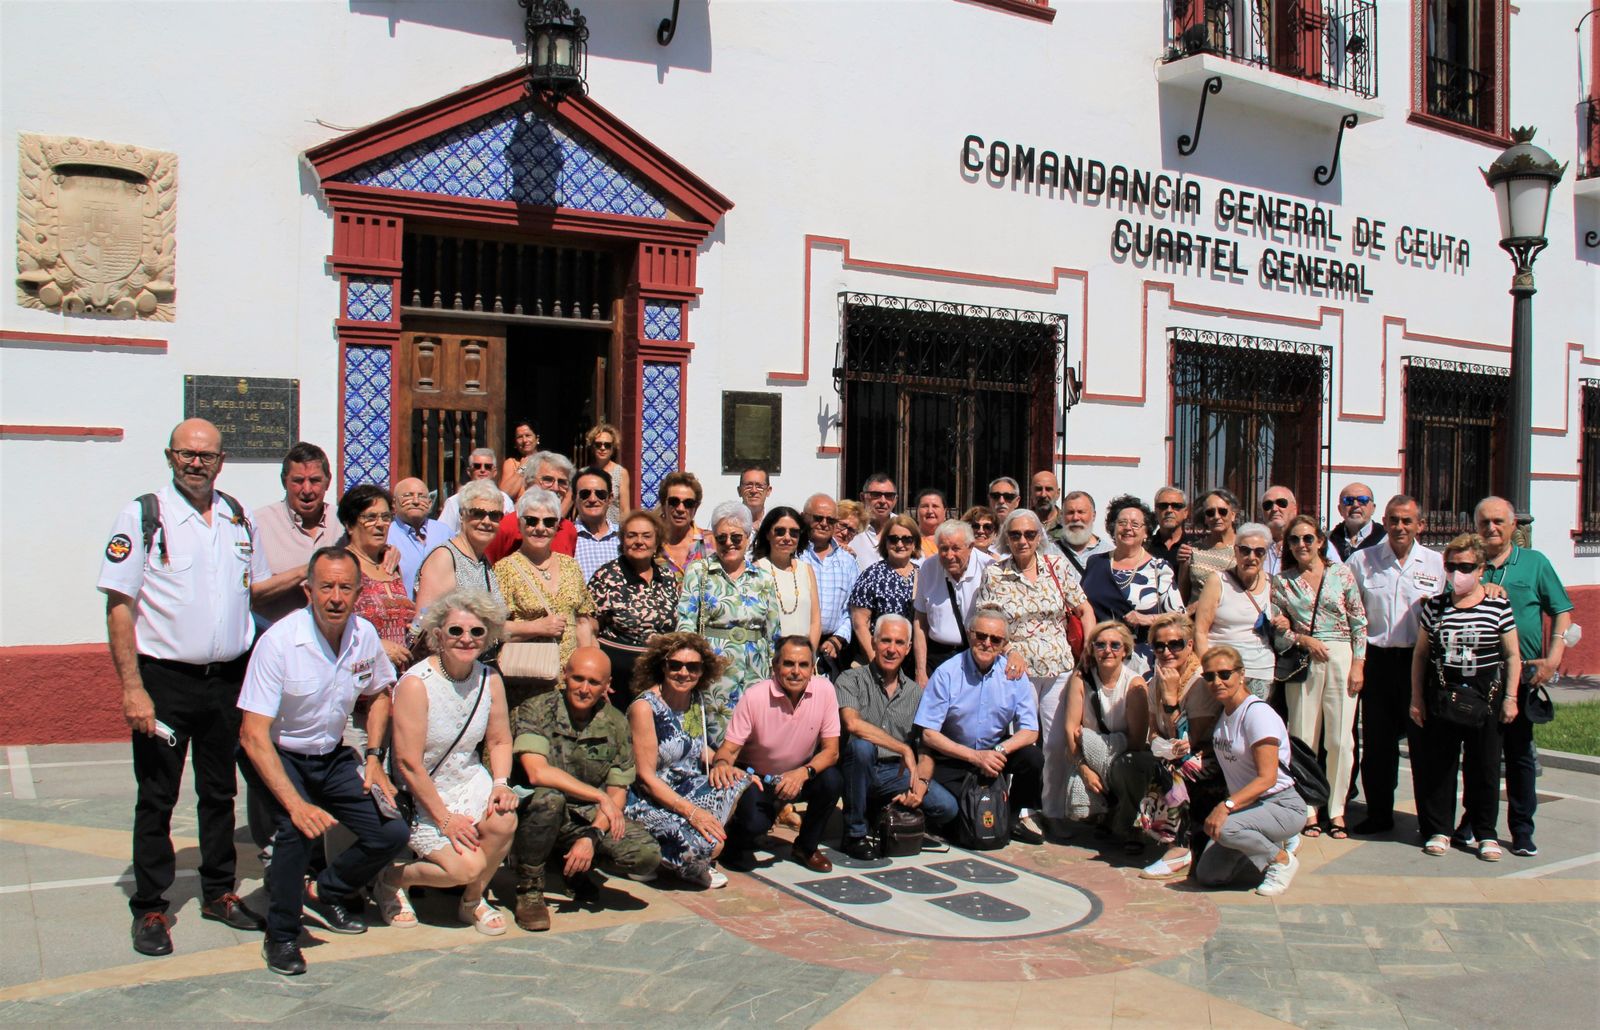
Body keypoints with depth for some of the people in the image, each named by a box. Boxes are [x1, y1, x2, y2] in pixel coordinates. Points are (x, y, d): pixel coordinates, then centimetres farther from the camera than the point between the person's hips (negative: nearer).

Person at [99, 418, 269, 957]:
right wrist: (132, 687, -15)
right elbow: (119, 605, -10)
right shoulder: (142, 515, -7)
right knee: (156, 797, 5)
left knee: (219, 791, 15)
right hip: (164, 677, -4)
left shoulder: (238, 518, 7)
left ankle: (219, 892, 28)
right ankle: (150, 908, 17)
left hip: (228, 677, 4)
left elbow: (257, 587, 19)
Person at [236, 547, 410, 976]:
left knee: (393, 832, -6)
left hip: (332, 755, 5)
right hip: (276, 754, -5)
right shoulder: (278, 641, -26)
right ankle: (281, 936, -6)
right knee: (298, 828, -31)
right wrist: (295, 803, -37)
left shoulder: (365, 635, -10)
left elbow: (379, 693, 12)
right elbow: (253, 735, -29)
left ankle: (324, 893, 21)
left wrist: (373, 759, 1)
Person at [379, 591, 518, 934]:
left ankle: (472, 901, 3)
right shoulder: (415, 684, -20)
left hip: (470, 781, 5)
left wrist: (500, 784, -11)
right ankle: (391, 880, 11)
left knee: (504, 819, -25)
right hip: (421, 796, -5)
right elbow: (408, 764, -20)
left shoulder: (490, 680, -3)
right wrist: (444, 818, -18)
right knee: (467, 866, -20)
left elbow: (500, 742, 8)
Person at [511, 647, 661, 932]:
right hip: (538, 813, -3)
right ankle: (529, 888, -11)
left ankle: (576, 869, 12)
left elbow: (618, 793, -2)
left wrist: (592, 837, -19)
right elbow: (537, 772, -28)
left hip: (590, 817, 3)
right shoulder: (536, 710, -13)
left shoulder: (616, 724, -2)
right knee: (548, 797, -38)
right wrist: (600, 796, -26)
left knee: (647, 856, -20)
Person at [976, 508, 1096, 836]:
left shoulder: (1056, 567, 5)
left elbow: (1084, 610, 10)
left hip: (1059, 667, 2)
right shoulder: (994, 574, 0)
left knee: (1058, 742, 3)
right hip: (1017, 669, -2)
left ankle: (1055, 812, 17)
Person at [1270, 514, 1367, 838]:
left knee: (1341, 739, 1)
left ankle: (1337, 809, 13)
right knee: (1303, 738, 2)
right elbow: (1277, 628, 7)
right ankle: (1308, 809, 12)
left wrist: (1358, 664, -3)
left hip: (1342, 658, -1)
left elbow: (1359, 623, 3)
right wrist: (1303, 639, -10)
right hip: (1302, 662, 1)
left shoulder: (1342, 574, 4)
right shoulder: (1282, 581, 6)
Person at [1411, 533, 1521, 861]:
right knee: (1437, 765, 5)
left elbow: (1512, 655, 3)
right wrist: (1416, 698, 4)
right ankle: (1438, 830, 17)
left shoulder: (1499, 606, -2)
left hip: (1486, 696, -2)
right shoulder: (1434, 607, 4)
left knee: (1484, 767, 5)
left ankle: (1486, 833, 18)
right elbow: (1420, 654, 8)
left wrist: (1510, 697, -2)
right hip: (1441, 695, 2)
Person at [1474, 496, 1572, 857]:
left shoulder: (1535, 562, 5)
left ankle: (1522, 830, 15)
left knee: (1520, 753, 7)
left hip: (1522, 675, 0)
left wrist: (1553, 658, -6)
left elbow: (1562, 612, 5)